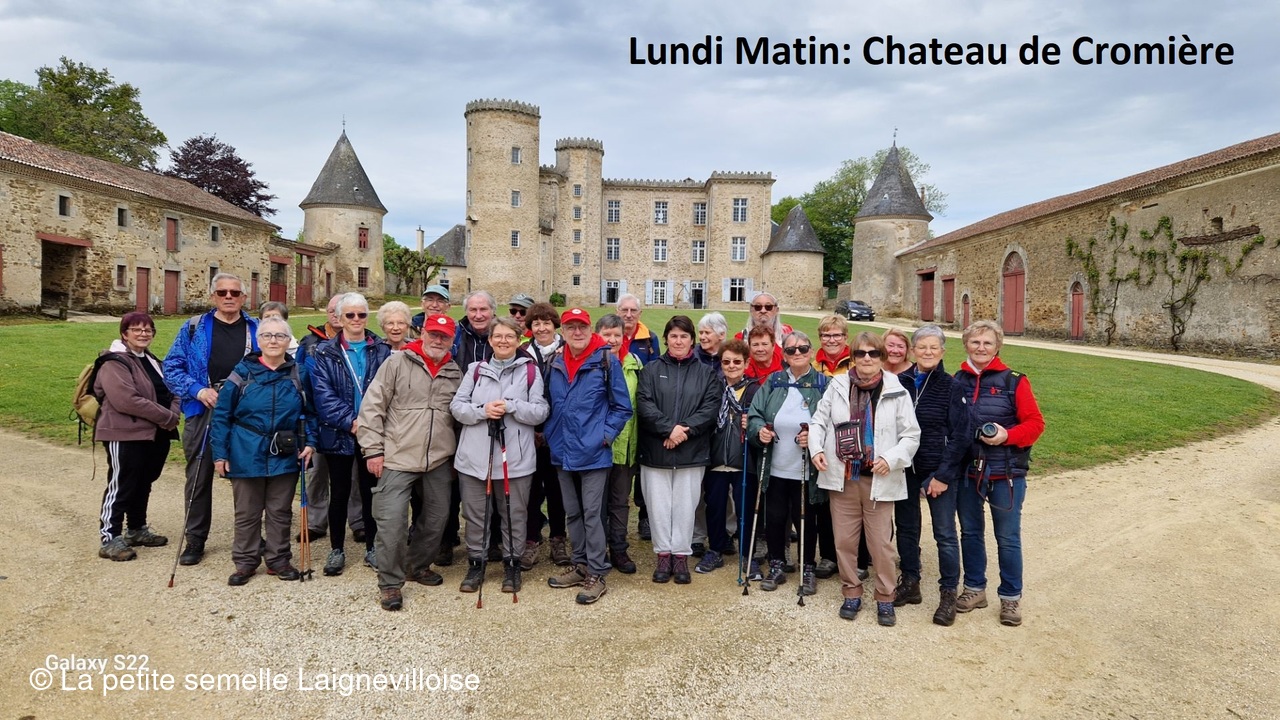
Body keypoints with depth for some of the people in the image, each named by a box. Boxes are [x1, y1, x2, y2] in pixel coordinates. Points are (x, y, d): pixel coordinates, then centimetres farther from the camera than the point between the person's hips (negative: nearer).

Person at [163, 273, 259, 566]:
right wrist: (197, 390, -12)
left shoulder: (256, 330, 5)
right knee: (198, 477, 7)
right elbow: (172, 366, 2)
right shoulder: (193, 329, 3)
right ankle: (195, 540, 21)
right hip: (202, 413, 0)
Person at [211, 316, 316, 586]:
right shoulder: (243, 372, -5)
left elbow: (309, 412, 8)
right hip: (247, 455, -1)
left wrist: (309, 442, -5)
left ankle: (278, 559, 26)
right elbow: (222, 415, -3)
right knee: (247, 513, 11)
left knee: (280, 512, 12)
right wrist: (220, 453, -7)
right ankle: (245, 562, 25)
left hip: (285, 457, 1)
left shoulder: (298, 373, 1)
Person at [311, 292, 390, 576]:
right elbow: (323, 394, -8)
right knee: (339, 492, 8)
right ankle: (336, 549, 22)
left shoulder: (381, 351, 4)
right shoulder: (326, 353, 1)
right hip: (338, 433, -1)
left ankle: (371, 547, 22)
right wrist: (350, 421, -16)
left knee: (370, 490, 9)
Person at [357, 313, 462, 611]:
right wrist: (373, 449, -9)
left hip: (439, 462, 5)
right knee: (392, 521, -7)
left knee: (435, 519, 13)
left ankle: (418, 565, 36)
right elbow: (372, 406, -5)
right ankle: (390, 583, 9)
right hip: (398, 458, -4)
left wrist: (456, 455, 17)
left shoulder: (455, 373, 10)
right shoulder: (397, 362, -3)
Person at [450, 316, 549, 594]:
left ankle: (512, 565, 24)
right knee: (475, 514, 10)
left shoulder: (530, 371, 2)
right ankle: (475, 564, 26)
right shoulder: (475, 369, 8)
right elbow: (456, 407, 3)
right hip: (475, 455, 2)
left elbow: (540, 412, -3)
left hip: (515, 456, -1)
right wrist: (482, 410, -14)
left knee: (514, 514, 8)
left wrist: (511, 406, -16)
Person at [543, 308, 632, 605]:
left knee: (592, 513, -2)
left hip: (593, 453, -6)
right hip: (562, 452, 6)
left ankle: (596, 574, 9)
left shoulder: (606, 362, -9)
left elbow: (622, 407, -5)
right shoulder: (555, 364, 5)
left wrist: (605, 435, -12)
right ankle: (580, 565, 30)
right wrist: (549, 433, 8)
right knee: (572, 513, 16)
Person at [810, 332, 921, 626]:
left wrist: (891, 458, -15)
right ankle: (851, 594, 27)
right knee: (844, 540, 10)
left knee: (881, 543, 4)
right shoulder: (837, 386, 2)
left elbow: (911, 435, 0)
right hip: (842, 478, 2)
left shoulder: (897, 392, -3)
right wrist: (817, 449, -10)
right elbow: (819, 421, 6)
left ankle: (885, 599, 22)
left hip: (879, 481, -2)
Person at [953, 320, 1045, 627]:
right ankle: (975, 588, 31)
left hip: (1006, 474, -3)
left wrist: (1007, 435, -22)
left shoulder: (1014, 382, -6)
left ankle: (1011, 597, 23)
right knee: (970, 532, 15)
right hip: (966, 472, 3)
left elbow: (1035, 423, -6)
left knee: (1008, 538, 7)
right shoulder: (957, 381, 3)